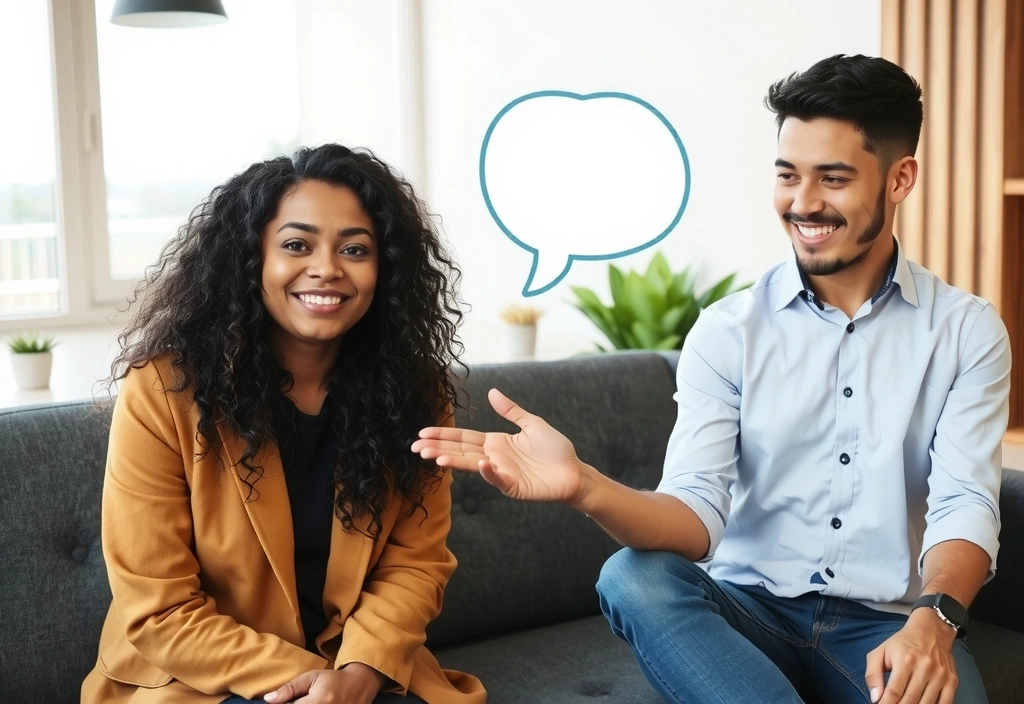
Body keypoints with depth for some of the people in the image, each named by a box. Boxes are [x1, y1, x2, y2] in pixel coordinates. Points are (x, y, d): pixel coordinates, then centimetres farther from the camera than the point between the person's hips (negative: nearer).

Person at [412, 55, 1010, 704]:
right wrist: (586, 487, -32)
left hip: (892, 626, -1)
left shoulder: (968, 331, 2)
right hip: (751, 610, 2)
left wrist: (932, 621, -29)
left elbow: (966, 506, -8)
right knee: (633, 578, -29)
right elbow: (700, 514, -10)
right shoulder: (727, 330, 0)